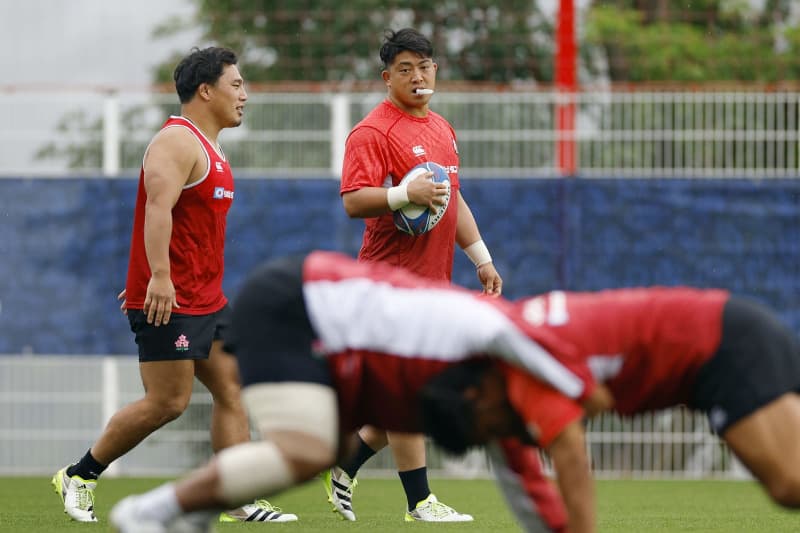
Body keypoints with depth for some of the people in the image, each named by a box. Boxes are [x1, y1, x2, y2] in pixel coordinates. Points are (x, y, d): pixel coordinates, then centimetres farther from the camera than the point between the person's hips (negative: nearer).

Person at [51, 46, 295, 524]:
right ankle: (79, 476, 5)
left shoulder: (208, 147, 18)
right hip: (169, 301, -10)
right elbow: (158, 208, -27)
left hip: (206, 299, 10)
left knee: (232, 391, 3)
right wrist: (159, 276, -36)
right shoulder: (178, 142, -14)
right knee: (169, 401, -8)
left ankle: (239, 502, 2)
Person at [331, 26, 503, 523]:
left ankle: (346, 467, 26)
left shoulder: (442, 128, 18)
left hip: (434, 278, 9)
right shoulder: (372, 133, -10)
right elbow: (353, 202, -18)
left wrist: (482, 258, 21)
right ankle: (420, 501, -4)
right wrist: (407, 193, -30)